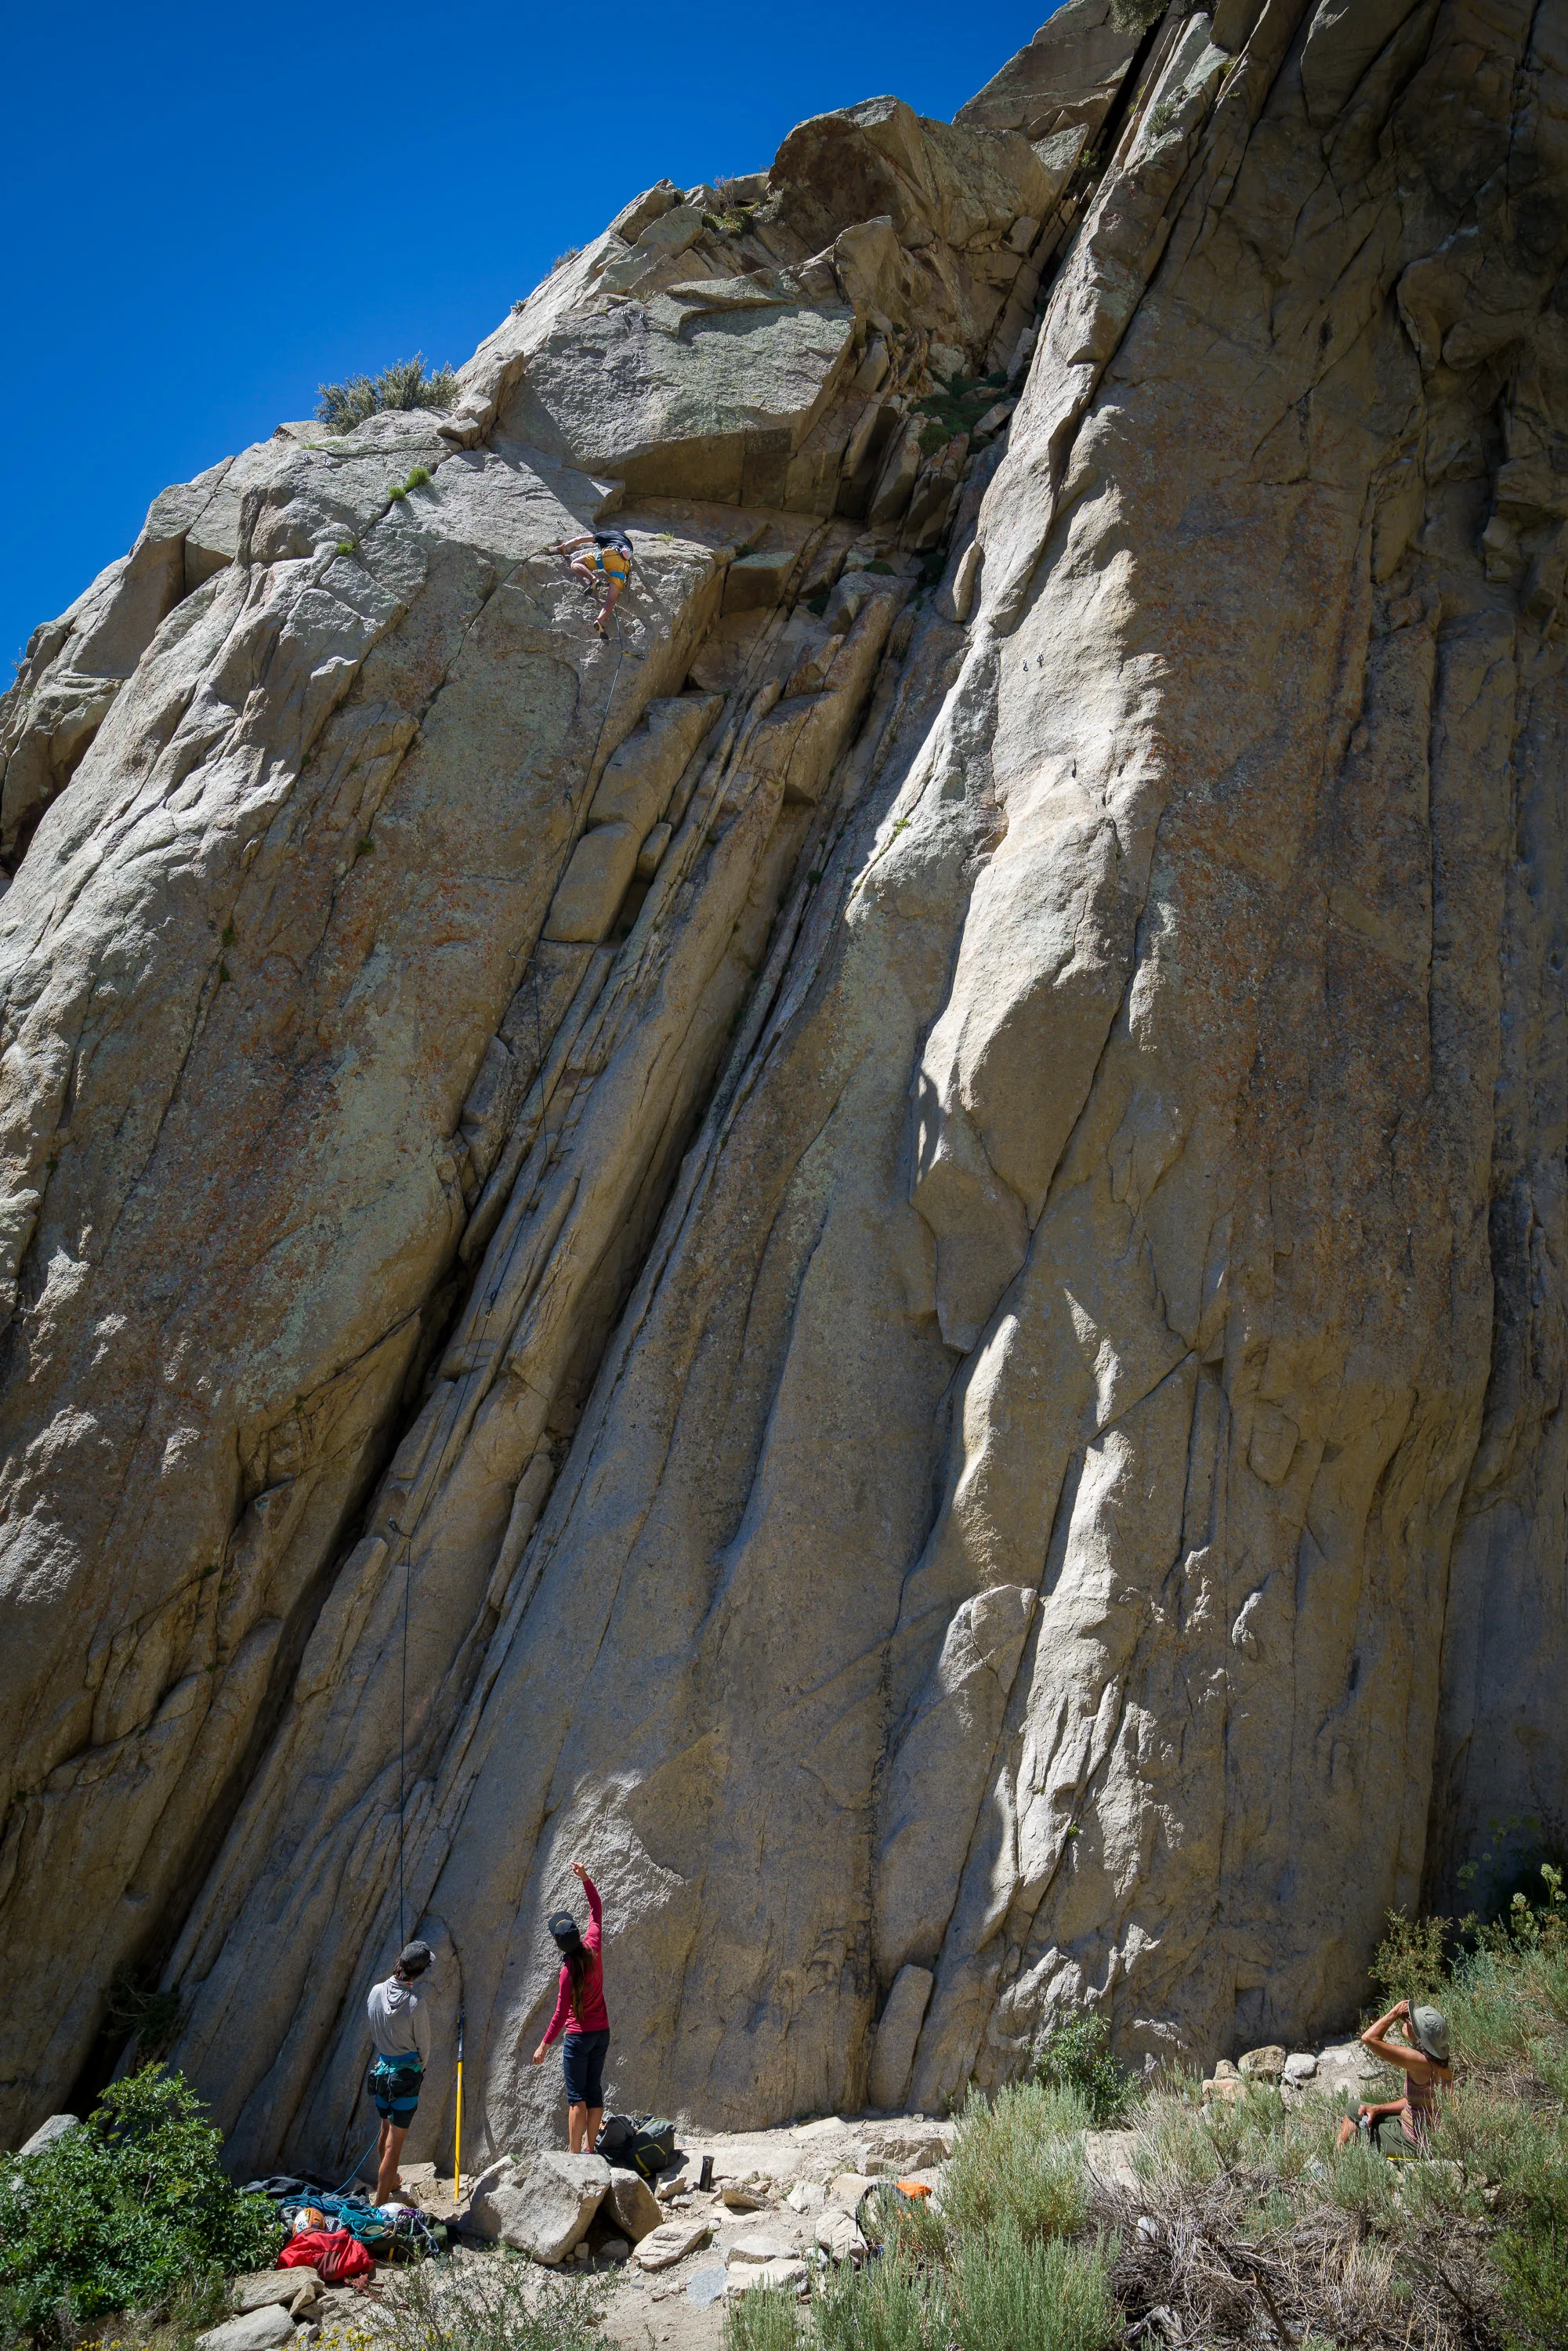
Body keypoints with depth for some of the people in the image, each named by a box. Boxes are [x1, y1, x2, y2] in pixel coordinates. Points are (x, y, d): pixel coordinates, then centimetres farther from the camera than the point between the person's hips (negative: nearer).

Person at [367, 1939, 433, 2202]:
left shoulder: (376, 1991, -9)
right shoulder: (416, 2002, -23)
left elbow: (373, 2031, 7)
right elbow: (423, 2043, -9)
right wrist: (421, 2066, 11)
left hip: (381, 2069, 6)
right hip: (407, 2074, -6)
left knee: (386, 2131, 24)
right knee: (394, 2144, 3)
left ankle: (390, 2182, 44)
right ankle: (379, 2207, 7)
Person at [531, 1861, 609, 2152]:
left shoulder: (569, 1971, -21)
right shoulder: (593, 1949, -7)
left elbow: (561, 2013, -18)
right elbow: (597, 1910, 6)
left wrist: (544, 2045, -9)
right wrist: (585, 1878, 2)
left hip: (579, 2037, -6)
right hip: (602, 2032, 6)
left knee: (577, 2096, 0)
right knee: (594, 2092, 11)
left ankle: (574, 2154, 1)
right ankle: (588, 2149, 16)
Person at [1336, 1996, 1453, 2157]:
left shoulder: (1421, 2061, -32)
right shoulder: (1439, 2062, -3)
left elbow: (1369, 2038, -34)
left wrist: (1395, 2013, -24)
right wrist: (1377, 2109, 6)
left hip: (1419, 2143, -8)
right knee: (1354, 2109, 17)